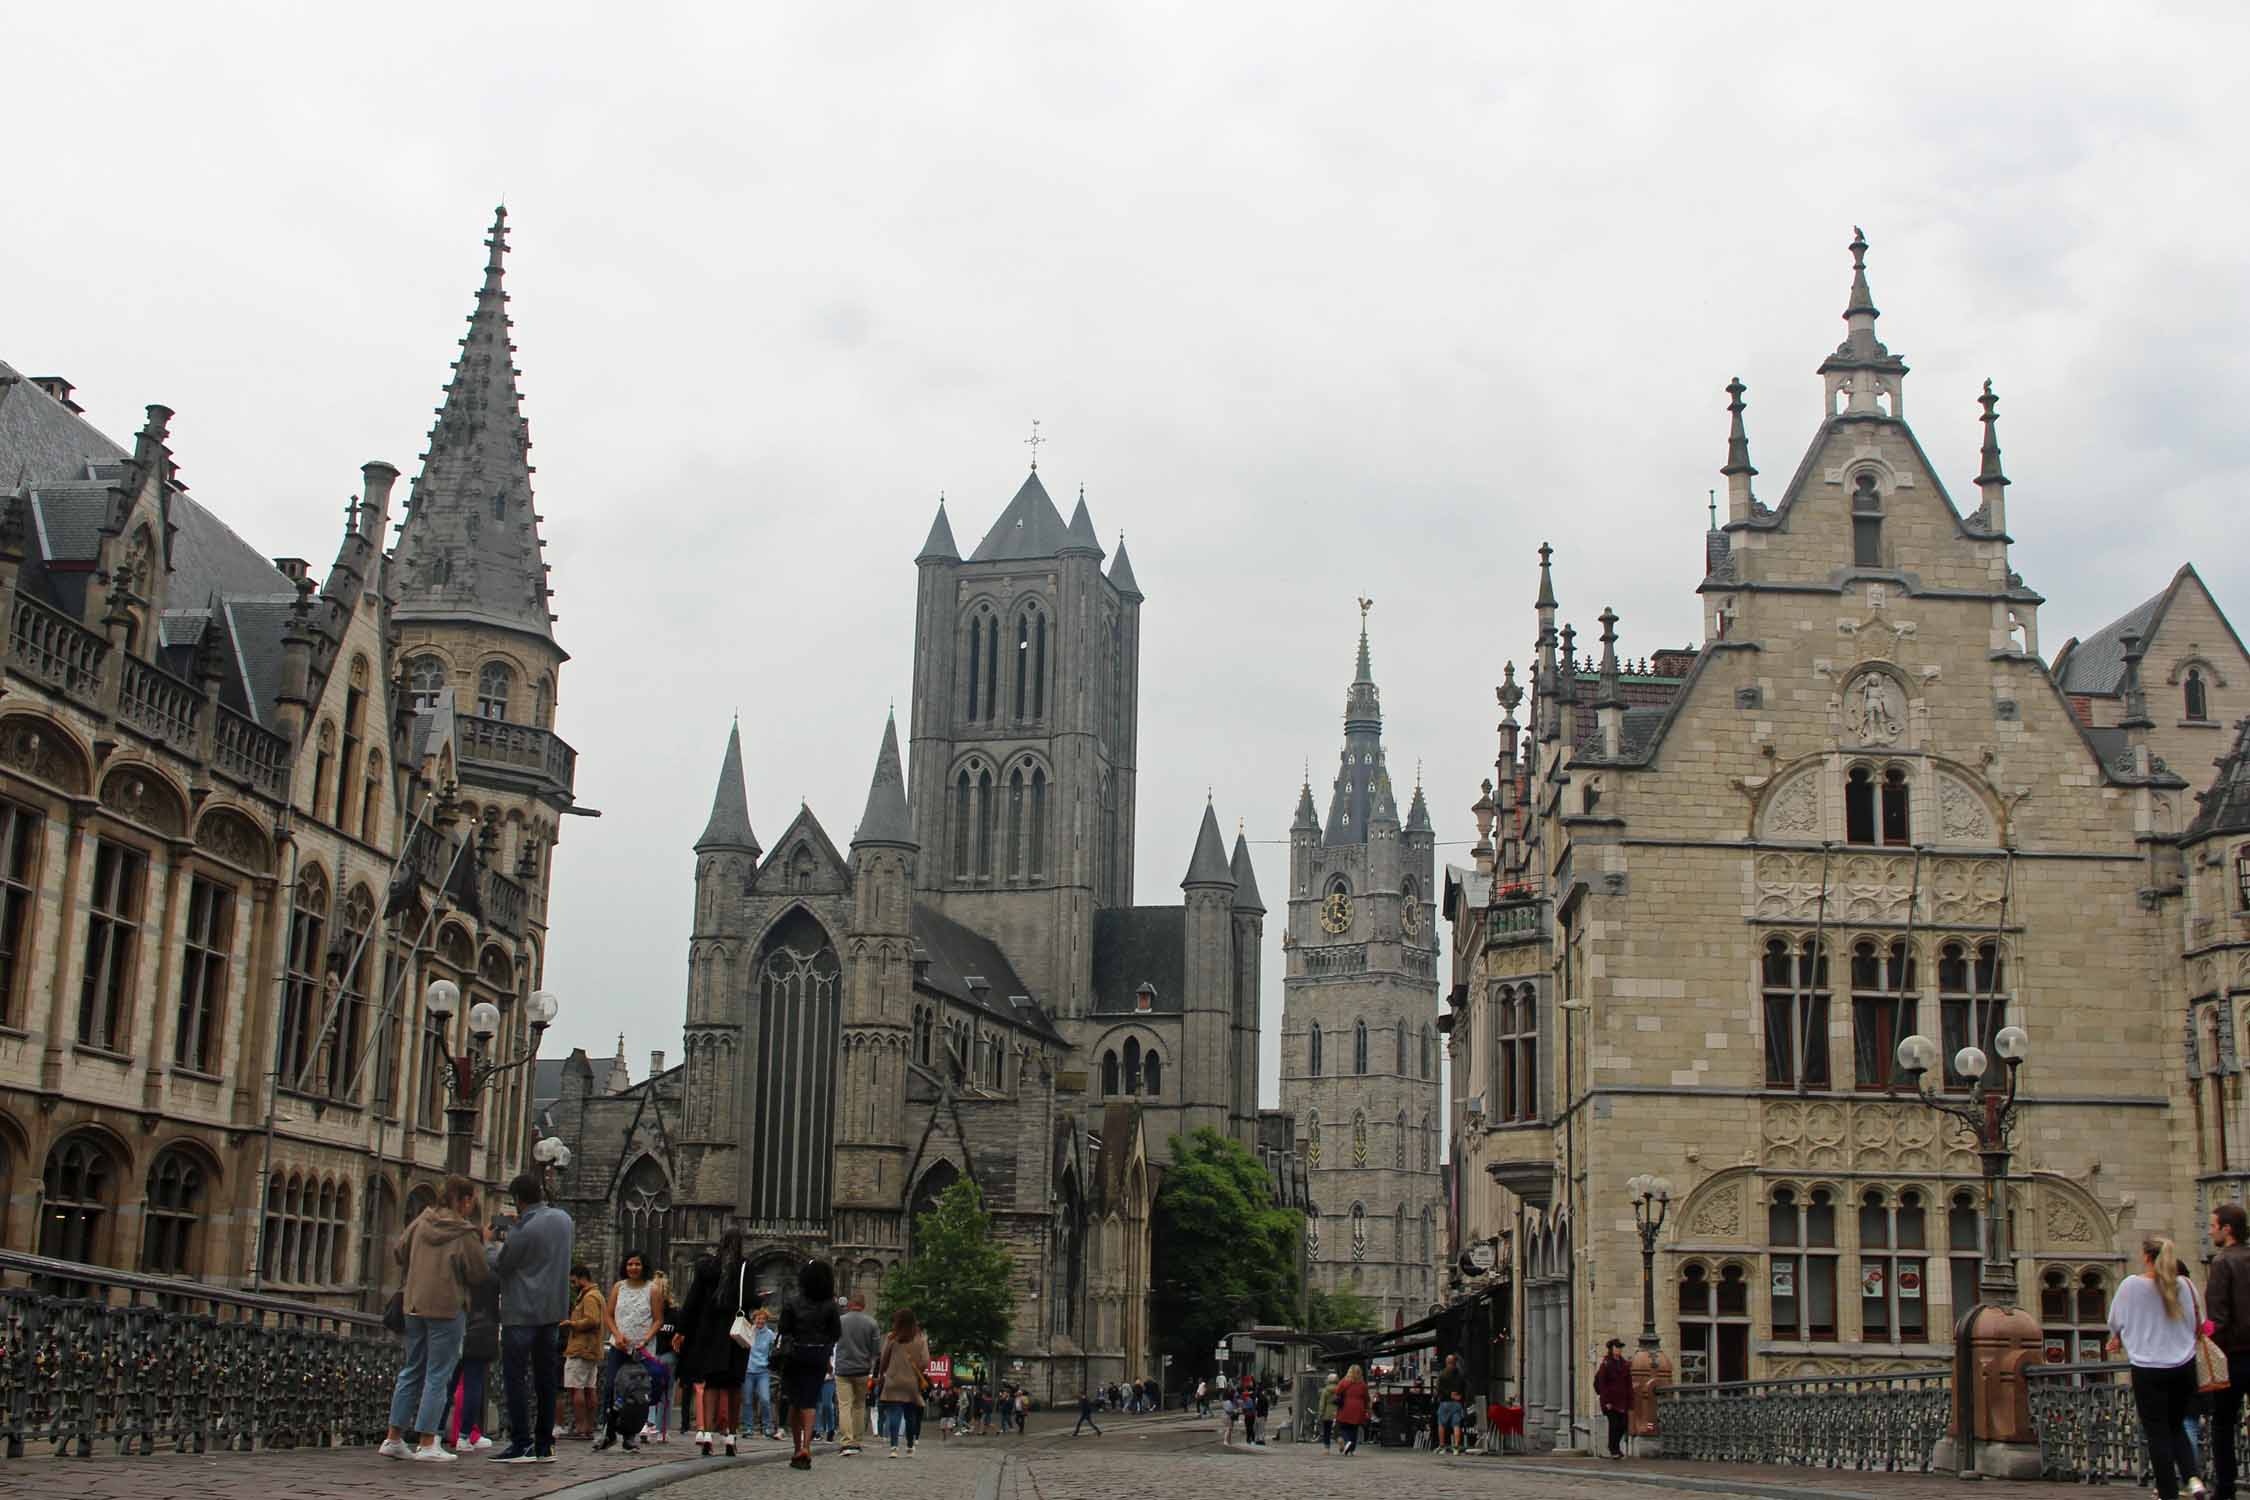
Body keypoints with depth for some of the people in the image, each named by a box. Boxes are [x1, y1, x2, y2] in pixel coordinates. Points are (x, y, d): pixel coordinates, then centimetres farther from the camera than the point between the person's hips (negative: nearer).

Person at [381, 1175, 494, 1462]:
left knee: (411, 1371, 15)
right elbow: (480, 1275, -8)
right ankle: (427, 1444, -2)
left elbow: (398, 1252, 13)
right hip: (446, 1307, -6)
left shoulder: (421, 1222, 3)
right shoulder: (466, 1234, -13)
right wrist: (483, 1245, 7)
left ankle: (394, 1438, 15)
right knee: (438, 1375, 0)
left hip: (414, 1305, 6)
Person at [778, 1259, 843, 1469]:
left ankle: (798, 1448, 12)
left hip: (795, 1355, 0)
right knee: (809, 1403, 2)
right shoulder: (829, 1306, -3)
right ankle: (806, 1446, -16)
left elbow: (784, 1331, -5)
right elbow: (837, 1333, 0)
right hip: (819, 1356, 0)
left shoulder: (792, 1304, -5)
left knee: (795, 1403, 11)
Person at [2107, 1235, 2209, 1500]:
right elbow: (2198, 1324, 9)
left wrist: (2118, 1340, 25)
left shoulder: (2130, 1285, -10)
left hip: (2148, 1369, -3)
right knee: (2177, 1426, 19)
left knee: (2158, 1433, 5)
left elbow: (2115, 1322, 3)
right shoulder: (2185, 1284, -3)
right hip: (2184, 1367, 3)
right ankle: (2192, 1478, -1)